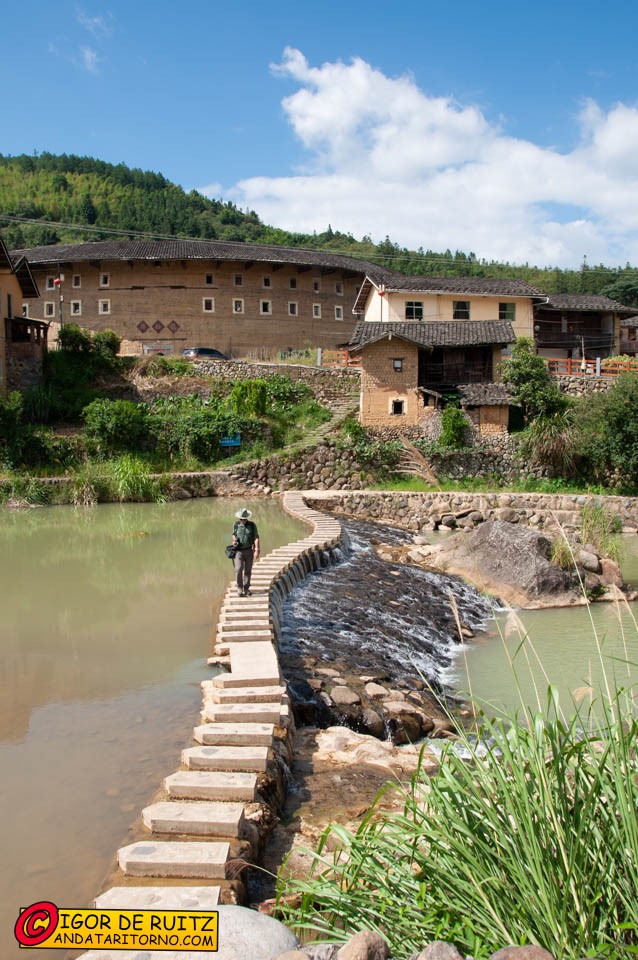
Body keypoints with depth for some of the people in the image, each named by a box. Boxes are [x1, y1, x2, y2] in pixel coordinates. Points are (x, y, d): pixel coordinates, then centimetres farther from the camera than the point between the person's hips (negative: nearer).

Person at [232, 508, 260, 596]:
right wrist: (234, 540, -3)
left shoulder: (252, 525, -3)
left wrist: (257, 550, -14)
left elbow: (256, 538, -5)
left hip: (249, 550, 0)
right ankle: (239, 588, -1)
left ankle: (246, 588, 18)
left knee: (248, 571, 6)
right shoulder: (236, 525, 2)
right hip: (239, 550, 0)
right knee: (238, 569, -14)